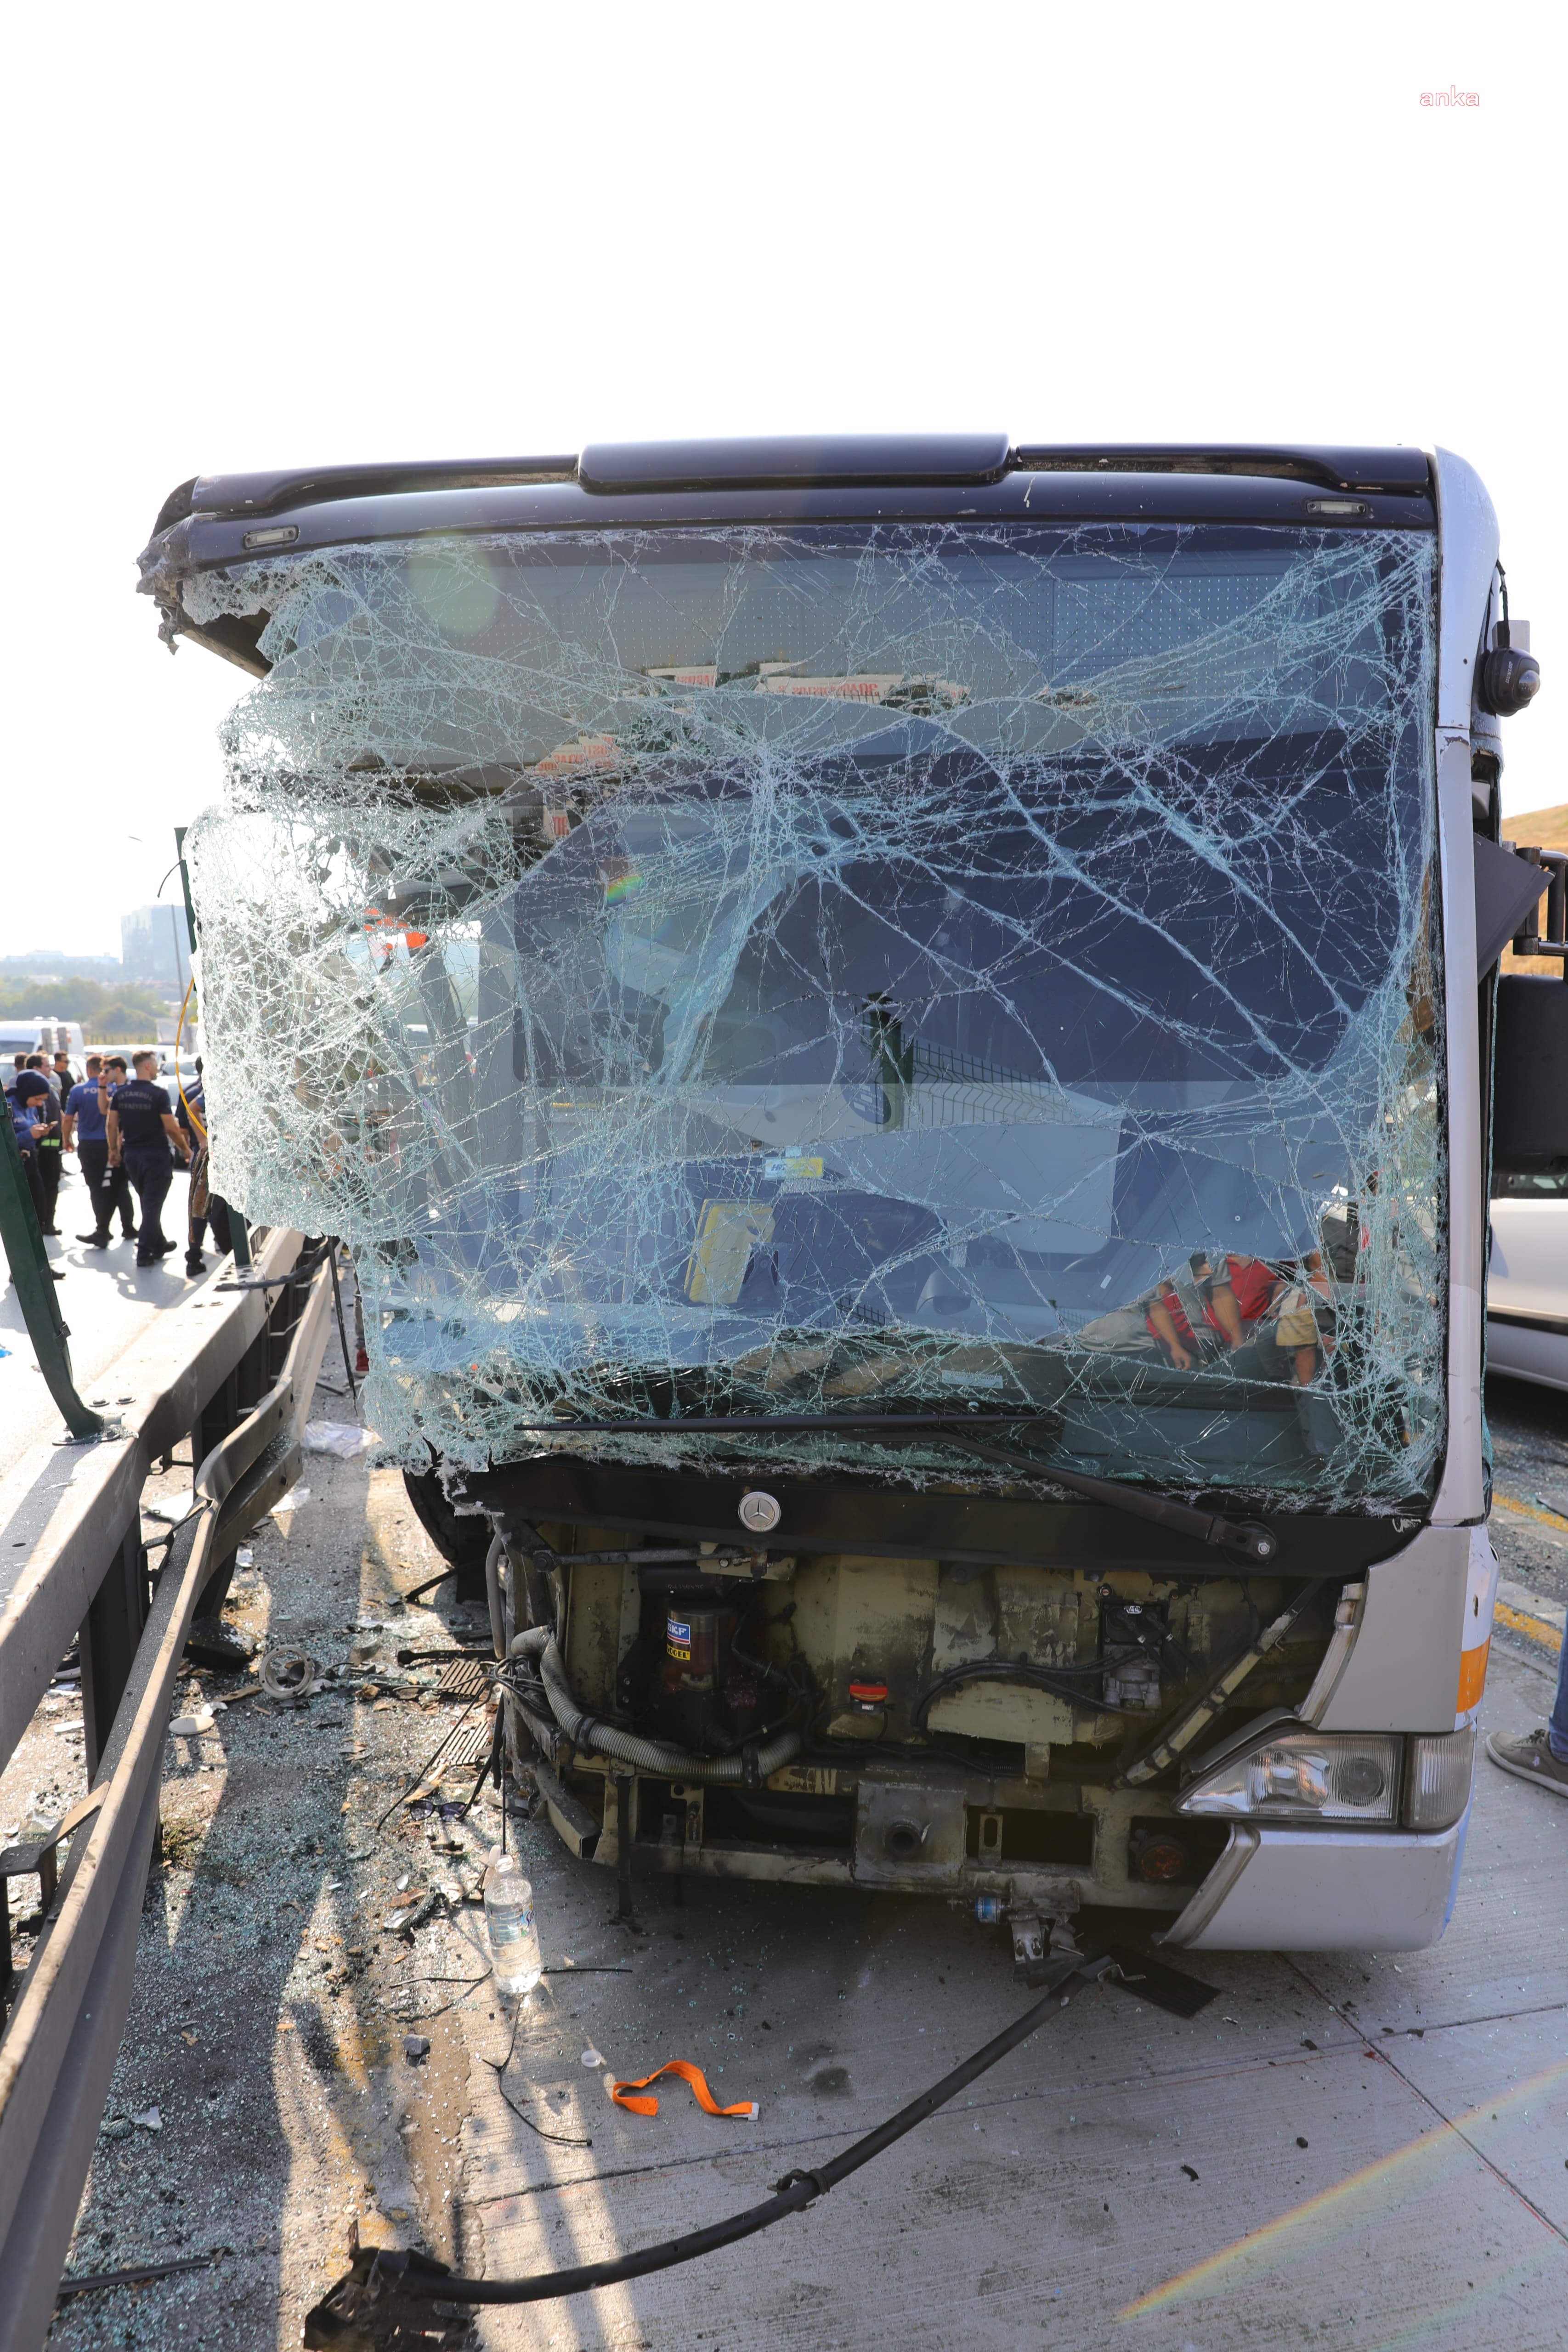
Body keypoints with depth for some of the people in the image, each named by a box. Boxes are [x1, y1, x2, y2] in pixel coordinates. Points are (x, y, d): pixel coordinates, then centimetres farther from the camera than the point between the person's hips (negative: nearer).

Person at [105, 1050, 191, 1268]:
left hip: (131, 1156, 6)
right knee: (153, 1205, 0)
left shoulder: (121, 1093, 2)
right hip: (156, 1155, -6)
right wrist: (185, 1149, -2)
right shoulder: (158, 1094, -16)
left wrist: (114, 1149, 17)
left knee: (147, 1203, 19)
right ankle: (145, 1253, -1)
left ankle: (159, 1245, 30)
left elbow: (111, 1124, 6)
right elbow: (171, 1128, -16)